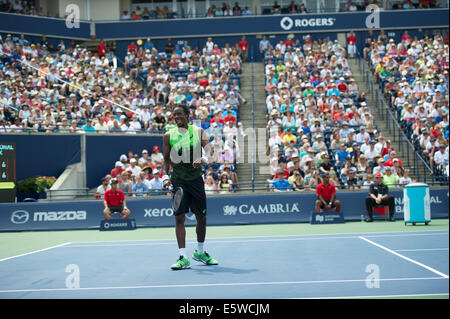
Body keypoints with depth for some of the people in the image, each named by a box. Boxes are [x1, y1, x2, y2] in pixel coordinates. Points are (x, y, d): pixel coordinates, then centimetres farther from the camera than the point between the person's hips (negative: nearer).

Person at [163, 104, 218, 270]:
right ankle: (183, 258, -3)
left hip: (196, 180, 1)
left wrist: (203, 159, -25)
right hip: (178, 181, -1)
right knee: (179, 218, -5)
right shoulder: (168, 136, 3)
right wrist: (168, 176, 4)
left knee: (202, 218, 8)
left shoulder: (199, 131, 4)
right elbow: (166, 159, 11)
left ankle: (200, 252, 28)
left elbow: (208, 149, -5)